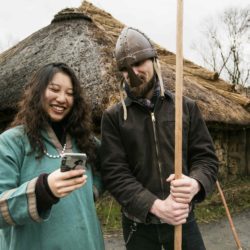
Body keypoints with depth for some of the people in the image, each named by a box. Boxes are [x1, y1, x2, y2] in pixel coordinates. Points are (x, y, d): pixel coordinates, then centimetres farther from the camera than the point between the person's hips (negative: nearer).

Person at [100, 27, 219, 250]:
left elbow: (206, 156, 0)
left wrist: (196, 183, -22)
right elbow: (113, 172, -10)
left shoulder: (187, 107, 1)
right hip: (138, 224, -1)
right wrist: (154, 205, -22)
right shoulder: (113, 117, -4)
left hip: (183, 219, 1)